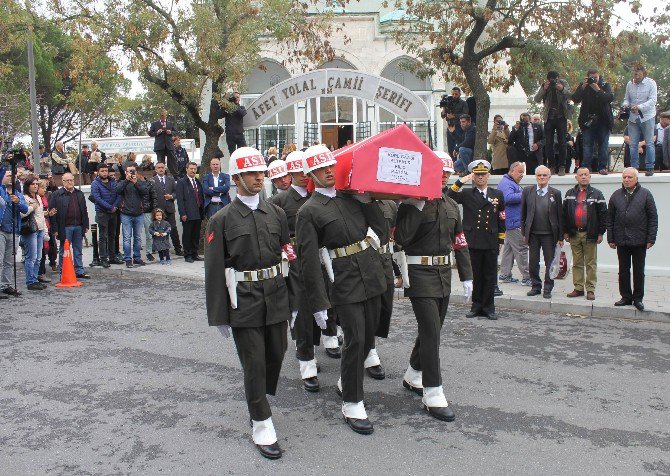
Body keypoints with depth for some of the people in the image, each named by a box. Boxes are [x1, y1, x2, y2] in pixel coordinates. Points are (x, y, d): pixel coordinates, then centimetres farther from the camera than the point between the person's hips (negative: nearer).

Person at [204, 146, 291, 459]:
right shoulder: (222, 220, -4)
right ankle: (262, 425, 14)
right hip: (244, 297, -4)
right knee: (254, 363, 0)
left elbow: (289, 257, 10)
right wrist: (219, 316, -6)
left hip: (276, 294, 4)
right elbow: (214, 270, -4)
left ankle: (259, 401, 40)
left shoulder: (276, 213, 8)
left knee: (276, 354, 13)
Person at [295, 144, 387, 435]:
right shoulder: (308, 211, -6)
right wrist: (318, 303, -13)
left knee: (369, 335, 14)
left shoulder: (352, 196, 12)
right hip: (344, 279, -6)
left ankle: (346, 382, 37)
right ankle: (352, 404, 9)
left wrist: (365, 197, 0)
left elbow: (379, 223, 8)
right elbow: (309, 260, -10)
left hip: (372, 273, 6)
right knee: (355, 339, -7)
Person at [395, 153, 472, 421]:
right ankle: (433, 395, -4)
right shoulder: (412, 204, -8)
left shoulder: (451, 206, 13)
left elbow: (459, 242, 17)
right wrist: (418, 206, -23)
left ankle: (413, 377, 33)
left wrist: (466, 276, 13)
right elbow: (402, 239, -22)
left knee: (432, 329, 14)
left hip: (443, 273, 7)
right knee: (431, 331, -10)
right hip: (420, 273, -7)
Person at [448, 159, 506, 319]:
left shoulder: (498, 195, 12)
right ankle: (476, 306, 16)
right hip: (472, 243, -1)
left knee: (490, 277, 5)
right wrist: (460, 182, -15)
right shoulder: (466, 195, 7)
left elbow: (501, 220, 13)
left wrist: (501, 241, 8)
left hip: (491, 243, 1)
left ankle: (488, 307, 14)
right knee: (475, 276, 5)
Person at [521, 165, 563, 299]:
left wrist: (560, 237, -1)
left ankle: (548, 289, 16)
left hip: (549, 234, -1)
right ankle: (536, 286, 22)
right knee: (533, 263, 8)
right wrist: (524, 232, 4)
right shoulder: (527, 191, 5)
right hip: (533, 234, 1)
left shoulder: (556, 193, 1)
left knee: (550, 263, 4)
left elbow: (560, 216, 2)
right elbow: (523, 214, 8)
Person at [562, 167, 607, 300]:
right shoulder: (569, 194, 9)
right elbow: (564, 213, 11)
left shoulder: (596, 194, 1)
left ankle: (590, 289, 8)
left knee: (591, 264, 2)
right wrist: (565, 231, 6)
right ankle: (578, 288, 15)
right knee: (577, 263, 8)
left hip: (590, 234, -3)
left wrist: (600, 233, -6)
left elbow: (603, 214, -1)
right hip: (574, 234, 3)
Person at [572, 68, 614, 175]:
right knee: (587, 144, -1)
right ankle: (586, 167, 0)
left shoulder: (605, 85, 1)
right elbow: (575, 99, -7)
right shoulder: (583, 85, 3)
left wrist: (598, 90, -22)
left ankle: (602, 167, 4)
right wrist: (582, 88, -18)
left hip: (603, 120, 0)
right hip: (588, 120, 0)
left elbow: (610, 98, -14)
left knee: (603, 143, 1)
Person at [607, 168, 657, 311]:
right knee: (623, 271, 8)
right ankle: (626, 297, 17)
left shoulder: (645, 194, 1)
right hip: (621, 241, 2)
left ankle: (638, 298, 14)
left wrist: (651, 239, -6)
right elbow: (610, 219, 9)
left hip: (639, 241, -2)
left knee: (639, 271, 5)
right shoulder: (616, 196, 7)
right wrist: (611, 239, 4)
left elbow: (653, 218, 0)